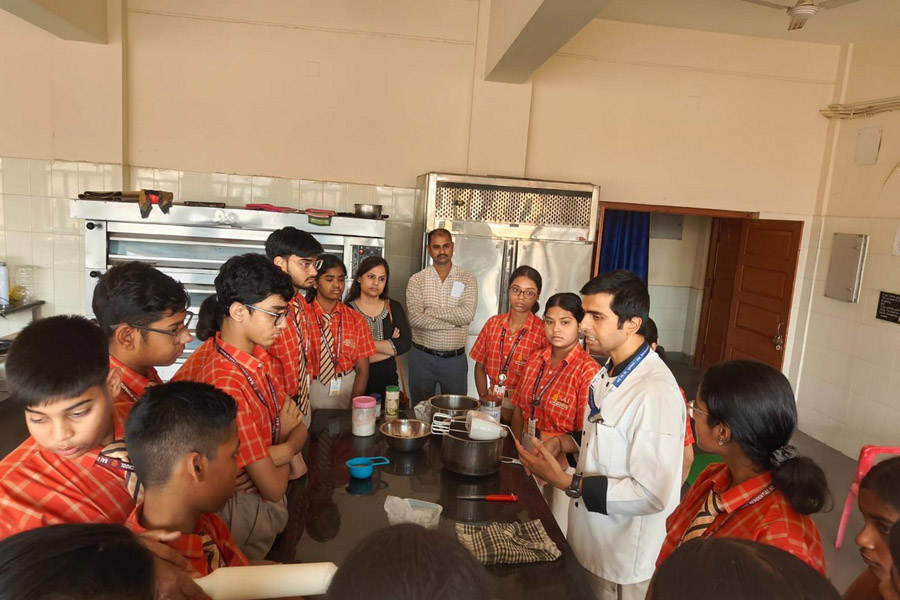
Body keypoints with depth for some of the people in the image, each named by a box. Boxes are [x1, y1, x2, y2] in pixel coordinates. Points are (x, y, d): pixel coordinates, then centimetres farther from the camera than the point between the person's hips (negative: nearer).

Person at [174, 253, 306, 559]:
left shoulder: (260, 356, -3)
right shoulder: (227, 384, -30)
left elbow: (297, 426, 3)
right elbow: (273, 488, -23)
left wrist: (286, 451, -18)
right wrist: (287, 445, -4)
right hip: (246, 509, -7)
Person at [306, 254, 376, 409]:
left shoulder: (356, 320, 0)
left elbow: (362, 369, -1)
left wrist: (353, 409, -12)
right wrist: (304, 407, -14)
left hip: (347, 389, 2)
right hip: (310, 389, -2)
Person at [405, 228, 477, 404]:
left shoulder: (468, 279, -1)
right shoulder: (417, 280, -3)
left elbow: (467, 315, -16)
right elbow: (415, 319, -16)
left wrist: (431, 310, -14)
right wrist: (454, 322, -16)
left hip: (455, 359, 0)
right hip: (422, 357, 0)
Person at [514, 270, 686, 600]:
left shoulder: (656, 393, -30)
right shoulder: (610, 370, 0)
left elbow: (652, 494, -29)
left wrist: (566, 482, -27)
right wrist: (563, 443, -3)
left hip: (622, 562, -8)